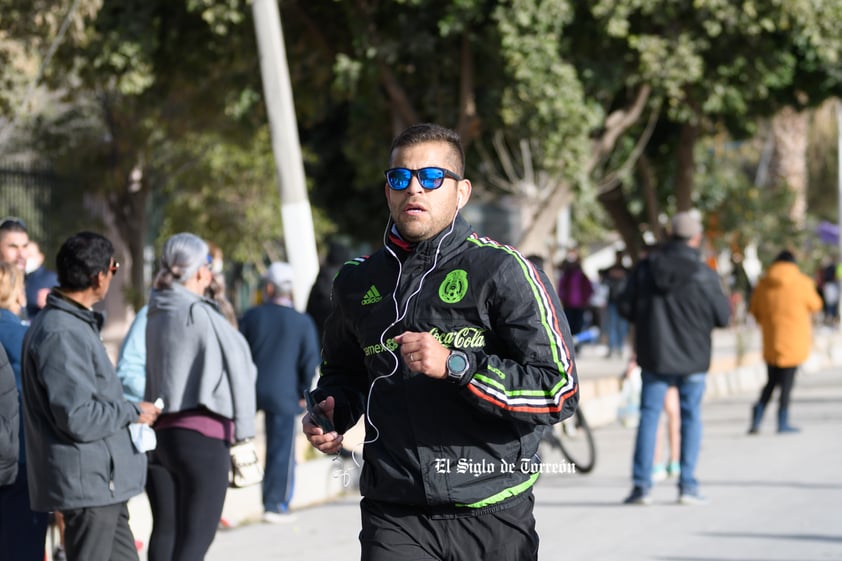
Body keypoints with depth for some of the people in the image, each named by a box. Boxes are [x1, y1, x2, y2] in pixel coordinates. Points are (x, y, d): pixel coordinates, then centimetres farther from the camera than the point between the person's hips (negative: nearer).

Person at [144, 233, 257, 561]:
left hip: (157, 432, 7)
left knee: (165, 528, 14)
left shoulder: (155, 313, 10)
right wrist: (243, 432, -4)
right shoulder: (199, 313, -9)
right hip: (201, 435, -7)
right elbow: (236, 370, -9)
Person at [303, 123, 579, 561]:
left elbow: (559, 390, -11)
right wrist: (332, 413, 9)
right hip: (395, 519, 2)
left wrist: (456, 365, -19)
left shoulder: (503, 272, -4)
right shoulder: (358, 281, 11)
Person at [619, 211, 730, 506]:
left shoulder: (646, 268, -2)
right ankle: (687, 485, 4)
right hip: (692, 359, -2)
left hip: (654, 357, 2)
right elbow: (723, 316, -8)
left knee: (649, 416, 7)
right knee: (691, 417, 8)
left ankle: (641, 484, 1)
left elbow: (626, 308, 0)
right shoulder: (704, 275, -11)